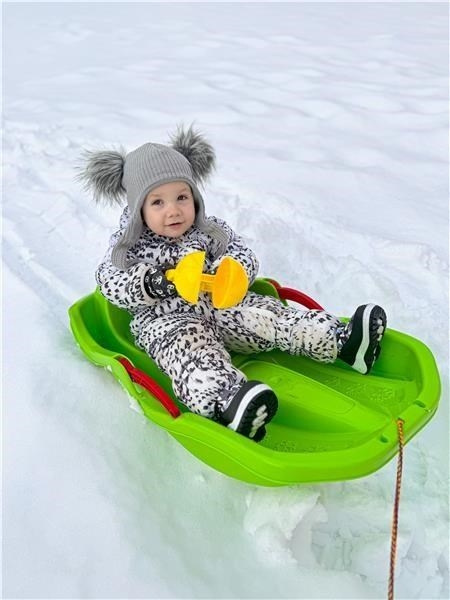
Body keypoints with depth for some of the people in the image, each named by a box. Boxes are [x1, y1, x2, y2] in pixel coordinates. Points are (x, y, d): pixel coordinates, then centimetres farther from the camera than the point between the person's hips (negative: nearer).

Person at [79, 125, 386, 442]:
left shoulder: (210, 230, 7)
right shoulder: (130, 245, 0)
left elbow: (244, 256, 7)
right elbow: (110, 282, -7)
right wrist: (150, 284, -26)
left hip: (222, 307, 5)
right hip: (167, 320, -5)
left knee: (266, 313, -17)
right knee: (190, 347, -36)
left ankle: (342, 342, -30)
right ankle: (226, 402, -68)